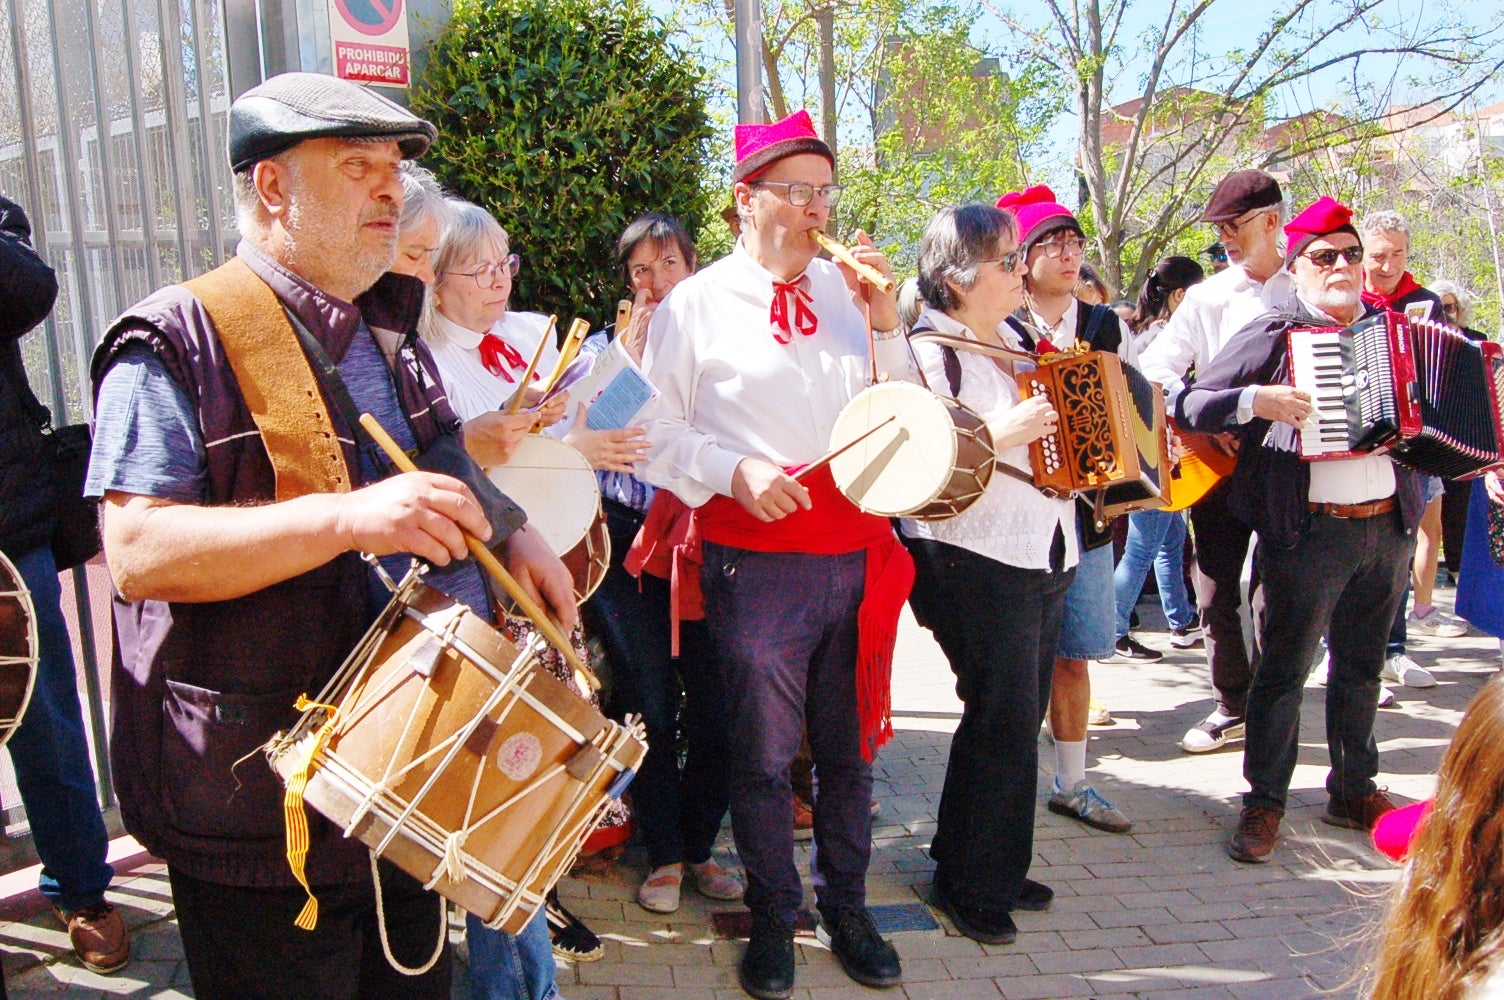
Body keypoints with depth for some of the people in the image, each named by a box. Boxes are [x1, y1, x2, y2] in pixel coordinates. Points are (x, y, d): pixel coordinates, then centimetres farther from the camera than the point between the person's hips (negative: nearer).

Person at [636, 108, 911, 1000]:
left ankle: (847, 908, 33)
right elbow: (658, 432, 1)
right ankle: (774, 919, 28)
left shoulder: (846, 292, 12)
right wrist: (735, 471, -14)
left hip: (858, 551, 4)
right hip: (756, 559, -3)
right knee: (763, 753, 8)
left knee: (850, 747, 13)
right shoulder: (695, 305, 1)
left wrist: (885, 322, 1)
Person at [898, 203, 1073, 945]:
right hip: (976, 563, -8)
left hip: (1045, 557, 9)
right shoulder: (930, 352, -12)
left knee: (1017, 721, 15)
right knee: (1005, 723, -3)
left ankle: (992, 863, 31)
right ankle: (972, 884, 16)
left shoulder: (1018, 341, 14)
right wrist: (998, 434, -27)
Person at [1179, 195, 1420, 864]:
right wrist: (1255, 401, -24)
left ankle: (1354, 791, 30)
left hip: (1389, 528, 6)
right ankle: (1264, 802, 12)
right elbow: (1187, 406, -10)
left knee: (1362, 666, 16)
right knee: (1283, 670, 0)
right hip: (1308, 532, -5)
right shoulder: (1275, 336, -3)